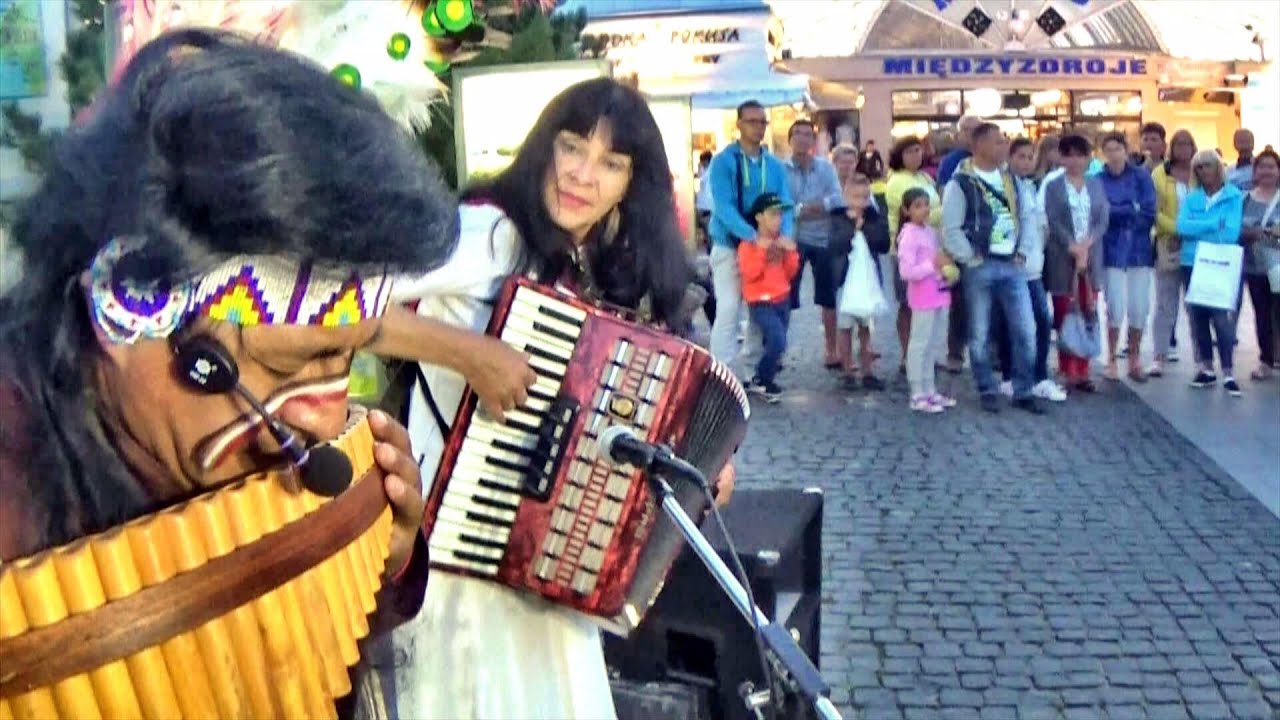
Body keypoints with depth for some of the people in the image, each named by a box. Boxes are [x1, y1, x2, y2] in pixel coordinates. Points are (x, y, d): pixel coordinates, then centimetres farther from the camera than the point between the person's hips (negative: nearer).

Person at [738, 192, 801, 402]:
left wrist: (791, 252, -5)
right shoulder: (749, 244, -9)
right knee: (778, 341, -20)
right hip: (761, 302, -7)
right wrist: (762, 251, -25)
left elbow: (790, 274, 10)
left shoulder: (782, 243, 10)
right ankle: (761, 380, -3)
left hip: (783, 300, 7)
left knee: (772, 343, 9)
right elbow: (749, 274, -20)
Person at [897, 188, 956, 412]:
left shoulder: (930, 232, 12)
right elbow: (906, 271, -20)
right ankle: (917, 395, 2)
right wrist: (933, 265, -21)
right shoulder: (909, 235, -12)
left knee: (935, 343, 14)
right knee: (920, 344, -3)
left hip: (940, 293, 8)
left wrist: (947, 268, 5)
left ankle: (930, 390, 23)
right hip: (923, 297, -8)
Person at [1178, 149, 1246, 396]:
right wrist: (1215, 223, -12)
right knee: (1198, 316, 7)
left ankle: (1228, 373, -10)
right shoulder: (1191, 198, 10)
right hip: (1192, 264, 4)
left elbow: (1231, 232, -11)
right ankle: (1207, 368, 17)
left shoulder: (1234, 196, 1)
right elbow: (1182, 227, -6)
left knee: (1221, 316, -13)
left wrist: (1199, 229, -11)